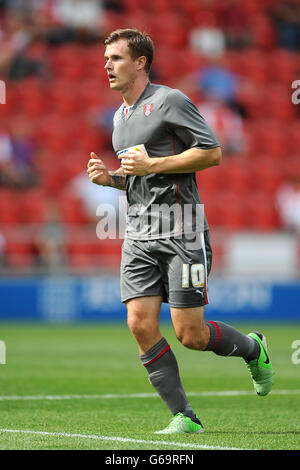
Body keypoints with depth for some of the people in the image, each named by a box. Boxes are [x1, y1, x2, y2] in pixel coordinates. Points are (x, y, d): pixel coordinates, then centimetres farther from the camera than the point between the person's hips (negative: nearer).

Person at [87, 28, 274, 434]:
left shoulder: (169, 101, -7)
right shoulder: (120, 117, 18)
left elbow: (212, 153, -13)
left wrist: (151, 165, -15)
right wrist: (110, 177, 8)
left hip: (180, 229, -7)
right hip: (139, 233, 7)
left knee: (190, 335, -8)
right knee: (141, 324, -8)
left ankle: (252, 348, 23)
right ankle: (184, 417, -1)